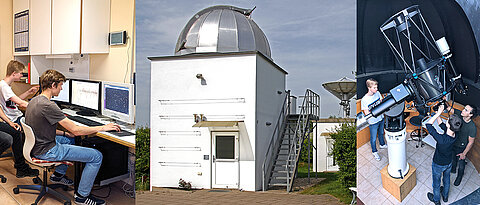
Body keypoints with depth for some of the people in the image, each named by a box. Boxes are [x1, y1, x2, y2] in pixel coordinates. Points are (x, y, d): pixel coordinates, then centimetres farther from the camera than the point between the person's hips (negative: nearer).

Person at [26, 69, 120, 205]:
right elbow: (75, 130, -25)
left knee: (69, 139, 36)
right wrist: (102, 128, -18)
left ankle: (58, 174, 38)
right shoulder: (48, 106, -26)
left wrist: (65, 133, 9)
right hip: (46, 151, -10)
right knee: (96, 156, -9)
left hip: (36, 145, 11)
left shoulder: (34, 101, 5)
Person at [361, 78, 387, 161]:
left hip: (381, 118, 5)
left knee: (381, 133, 30)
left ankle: (382, 144, 56)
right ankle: (374, 152, 36)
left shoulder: (377, 93, -10)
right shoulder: (364, 99, -27)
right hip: (373, 122, -5)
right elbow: (366, 113, -22)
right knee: (373, 138, 14)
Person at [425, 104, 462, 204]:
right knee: (446, 179, 32)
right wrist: (438, 114, -16)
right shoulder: (454, 135, -24)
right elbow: (441, 124, -7)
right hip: (449, 163, 6)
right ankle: (445, 196, 57)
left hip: (438, 165, -6)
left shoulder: (442, 139, -45)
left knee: (436, 183, 22)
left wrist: (438, 113, -35)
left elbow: (428, 124, -38)